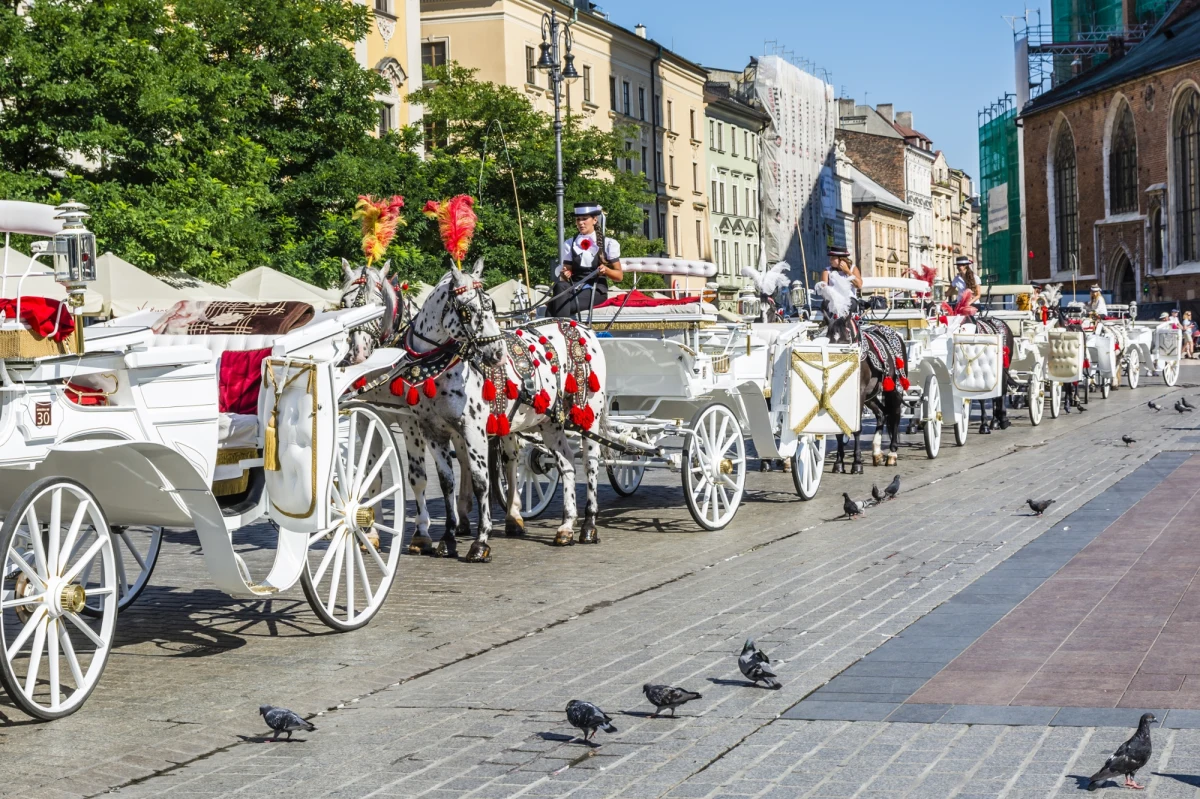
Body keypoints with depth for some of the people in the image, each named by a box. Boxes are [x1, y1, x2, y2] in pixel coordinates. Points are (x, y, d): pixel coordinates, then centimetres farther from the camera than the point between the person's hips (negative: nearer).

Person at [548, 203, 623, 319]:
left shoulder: (608, 244, 7)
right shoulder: (569, 244, 16)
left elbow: (619, 275, 7)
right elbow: (567, 270, 12)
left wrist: (606, 270, -15)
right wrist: (565, 275, -13)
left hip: (597, 290, -3)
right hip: (574, 287, 3)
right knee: (560, 286, -37)